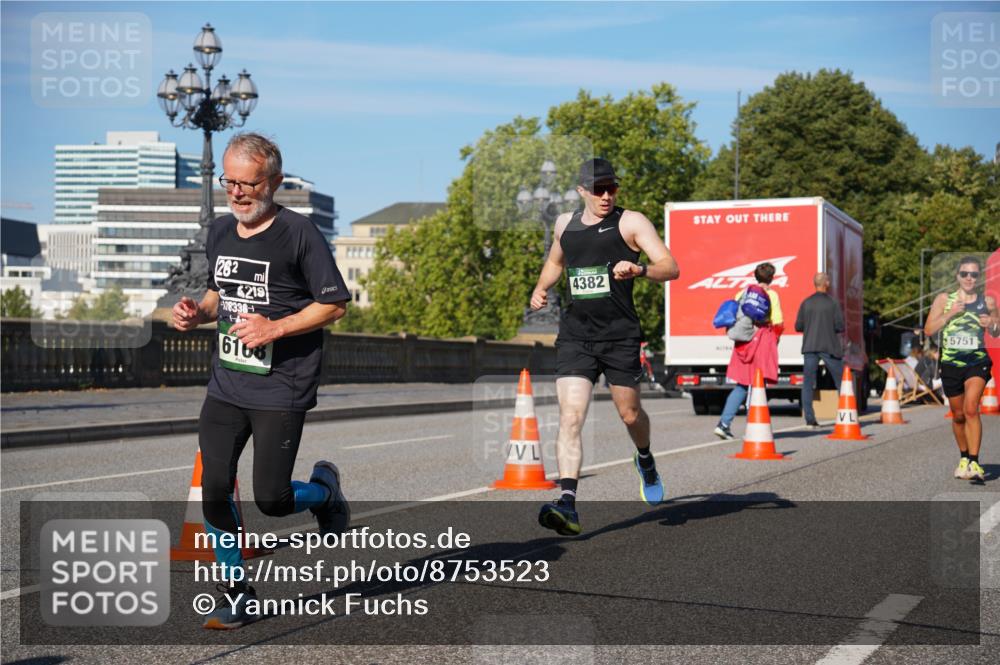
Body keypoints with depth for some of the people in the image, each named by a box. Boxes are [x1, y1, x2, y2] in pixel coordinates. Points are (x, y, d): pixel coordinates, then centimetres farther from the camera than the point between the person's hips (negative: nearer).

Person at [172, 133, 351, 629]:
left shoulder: (300, 234, -10)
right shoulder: (219, 232, 10)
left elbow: (335, 304, -8)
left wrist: (276, 328, -19)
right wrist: (198, 313, 4)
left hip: (281, 391, -6)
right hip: (225, 387, 6)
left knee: (271, 499, -7)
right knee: (214, 491, 1)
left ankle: (325, 489, 28)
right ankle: (236, 596, 17)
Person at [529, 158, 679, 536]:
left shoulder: (630, 222, -3)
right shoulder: (565, 223, 11)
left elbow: (671, 268, -12)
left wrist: (639, 270, -32)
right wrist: (540, 289, 13)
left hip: (620, 335, -2)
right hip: (574, 336, 2)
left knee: (629, 414, 12)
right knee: (570, 418, -13)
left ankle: (645, 460, 47)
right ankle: (567, 504, -20)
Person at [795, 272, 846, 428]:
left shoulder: (806, 303, 3)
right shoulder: (833, 303, -5)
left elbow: (798, 327, 4)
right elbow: (840, 327, -8)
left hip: (810, 347, 2)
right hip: (829, 347, -2)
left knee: (808, 383, 4)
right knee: (841, 381, 10)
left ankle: (810, 419, -4)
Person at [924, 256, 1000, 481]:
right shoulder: (944, 299, 2)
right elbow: (928, 330, -2)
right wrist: (949, 314, -14)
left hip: (978, 362, -2)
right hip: (950, 363, 2)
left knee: (971, 409, -21)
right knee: (958, 415, 13)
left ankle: (974, 463, -20)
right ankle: (963, 458, 34)